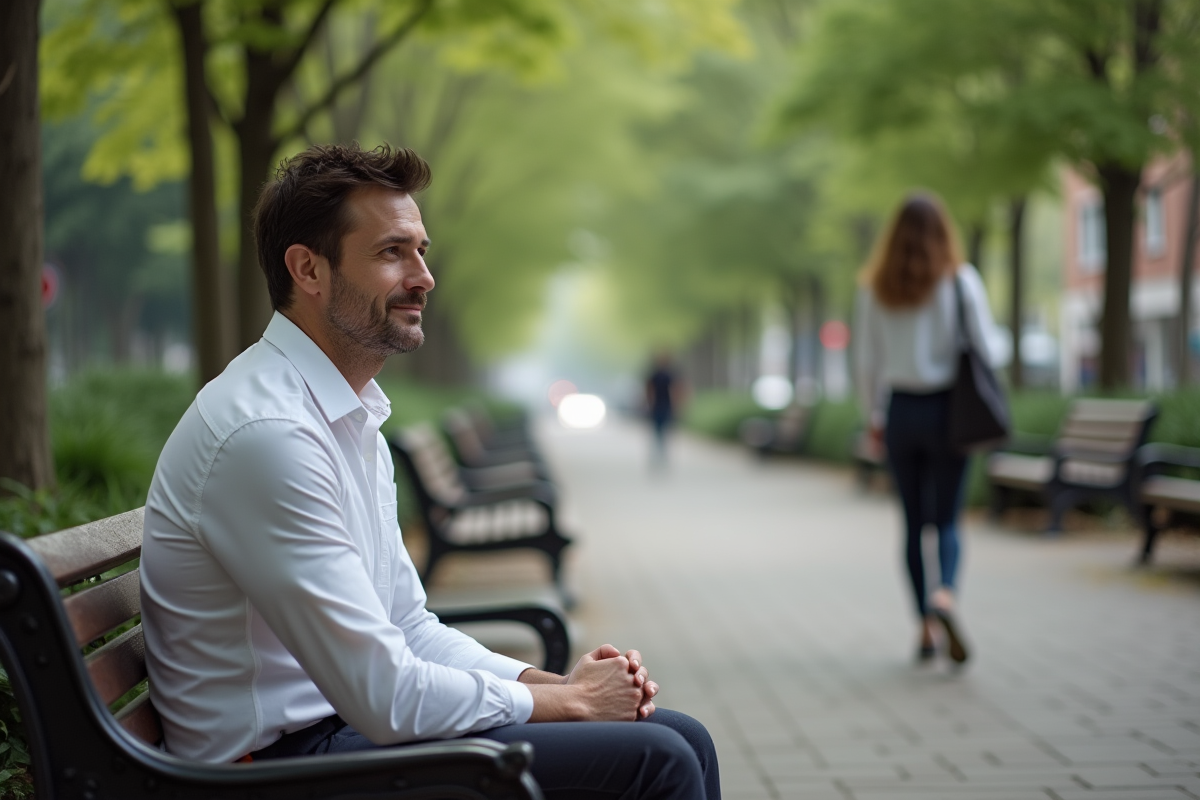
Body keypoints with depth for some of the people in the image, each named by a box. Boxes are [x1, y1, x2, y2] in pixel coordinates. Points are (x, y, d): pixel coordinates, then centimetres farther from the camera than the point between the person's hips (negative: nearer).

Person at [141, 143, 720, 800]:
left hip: (353, 721, 10)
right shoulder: (266, 431, -21)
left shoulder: (353, 420, 12)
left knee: (680, 741, 5)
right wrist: (569, 699, -9)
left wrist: (553, 680, 0)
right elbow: (387, 698, -22)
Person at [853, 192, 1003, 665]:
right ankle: (945, 594, -24)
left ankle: (925, 627, 11)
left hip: (901, 410, 2)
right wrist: (996, 342, 16)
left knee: (913, 522, 11)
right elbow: (987, 349, -7)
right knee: (947, 519, 5)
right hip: (947, 408, -2)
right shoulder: (960, 280, -6)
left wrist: (873, 416, 13)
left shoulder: (875, 288, 0)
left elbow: (867, 360, 3)